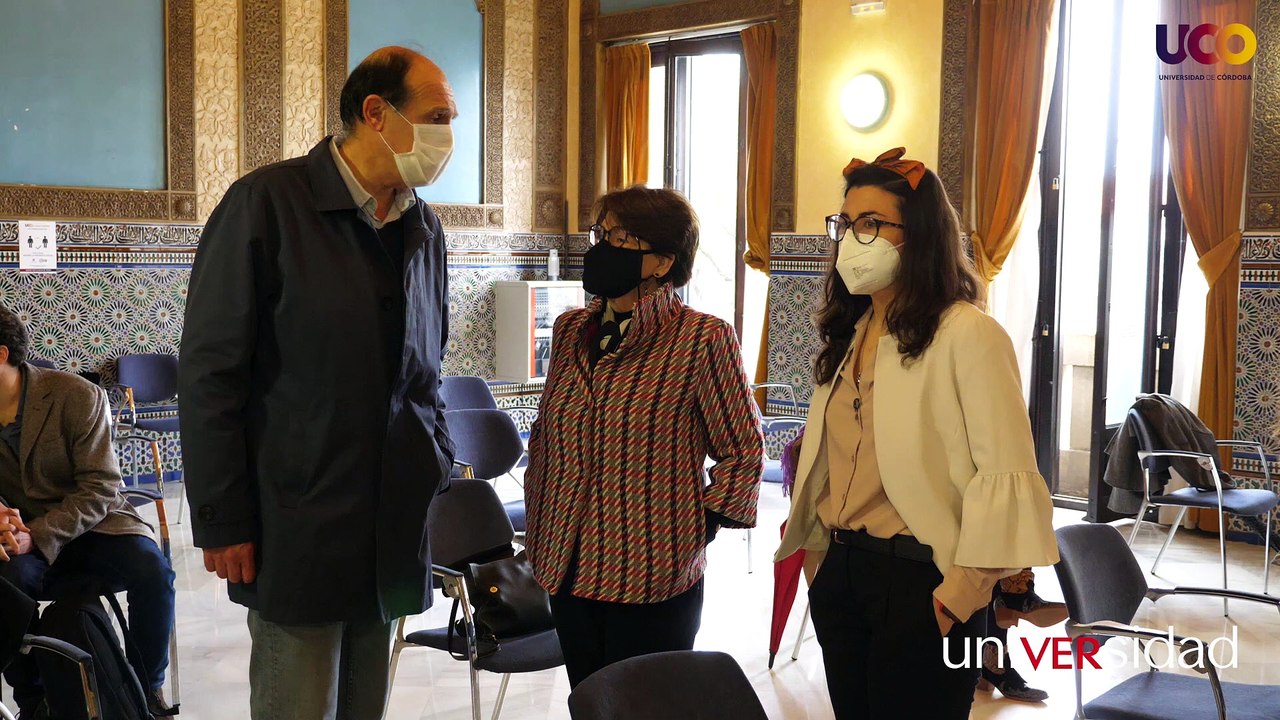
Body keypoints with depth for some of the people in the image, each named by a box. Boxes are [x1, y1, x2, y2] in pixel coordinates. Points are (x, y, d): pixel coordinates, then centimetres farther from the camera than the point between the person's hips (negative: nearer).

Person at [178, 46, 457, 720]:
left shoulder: (423, 227, 10)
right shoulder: (266, 203, -8)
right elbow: (210, 373, -9)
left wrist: (436, 462, 9)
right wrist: (223, 523, -10)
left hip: (394, 530, 6)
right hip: (297, 530, -5)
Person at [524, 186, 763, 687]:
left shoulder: (702, 339, -11)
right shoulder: (571, 330, 6)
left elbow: (743, 453, -5)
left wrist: (696, 532, -8)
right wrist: (538, 524, 12)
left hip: (653, 580, -5)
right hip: (566, 569, 5)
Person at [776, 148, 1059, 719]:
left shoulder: (967, 335, -13)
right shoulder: (849, 333, 12)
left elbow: (1006, 474, -17)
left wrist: (965, 586, -18)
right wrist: (820, 556, 14)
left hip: (919, 579, -7)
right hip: (841, 570, 7)